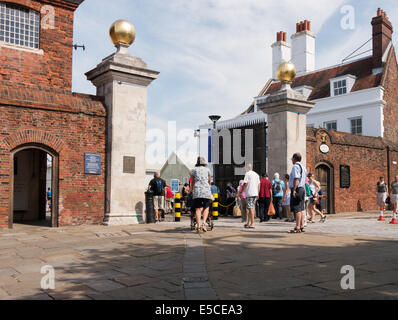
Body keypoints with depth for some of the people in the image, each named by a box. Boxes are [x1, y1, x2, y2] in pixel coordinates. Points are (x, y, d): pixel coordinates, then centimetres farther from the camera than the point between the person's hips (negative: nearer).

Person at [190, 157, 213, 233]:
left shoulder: (194, 170, 18)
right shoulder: (207, 169, 18)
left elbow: (192, 182, 26)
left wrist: (190, 190, 43)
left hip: (197, 189, 0)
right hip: (206, 189, 0)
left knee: (198, 208, -2)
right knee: (206, 208, 6)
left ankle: (198, 226, -13)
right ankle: (204, 223, -13)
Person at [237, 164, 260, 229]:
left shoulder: (247, 174, -5)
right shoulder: (256, 174, 15)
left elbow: (245, 184, -10)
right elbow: (258, 185, 15)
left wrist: (240, 192, -4)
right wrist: (258, 194, 20)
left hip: (249, 193, -7)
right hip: (255, 193, 7)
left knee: (251, 208, -7)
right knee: (251, 208, 13)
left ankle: (252, 224, -9)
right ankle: (248, 223, 16)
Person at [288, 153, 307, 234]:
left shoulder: (296, 166, -11)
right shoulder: (303, 167, 20)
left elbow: (296, 179, -20)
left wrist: (294, 190, -22)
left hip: (297, 189, -10)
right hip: (302, 189, 10)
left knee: (297, 209, -9)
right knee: (302, 209, 10)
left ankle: (297, 228, -10)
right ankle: (302, 227, 12)